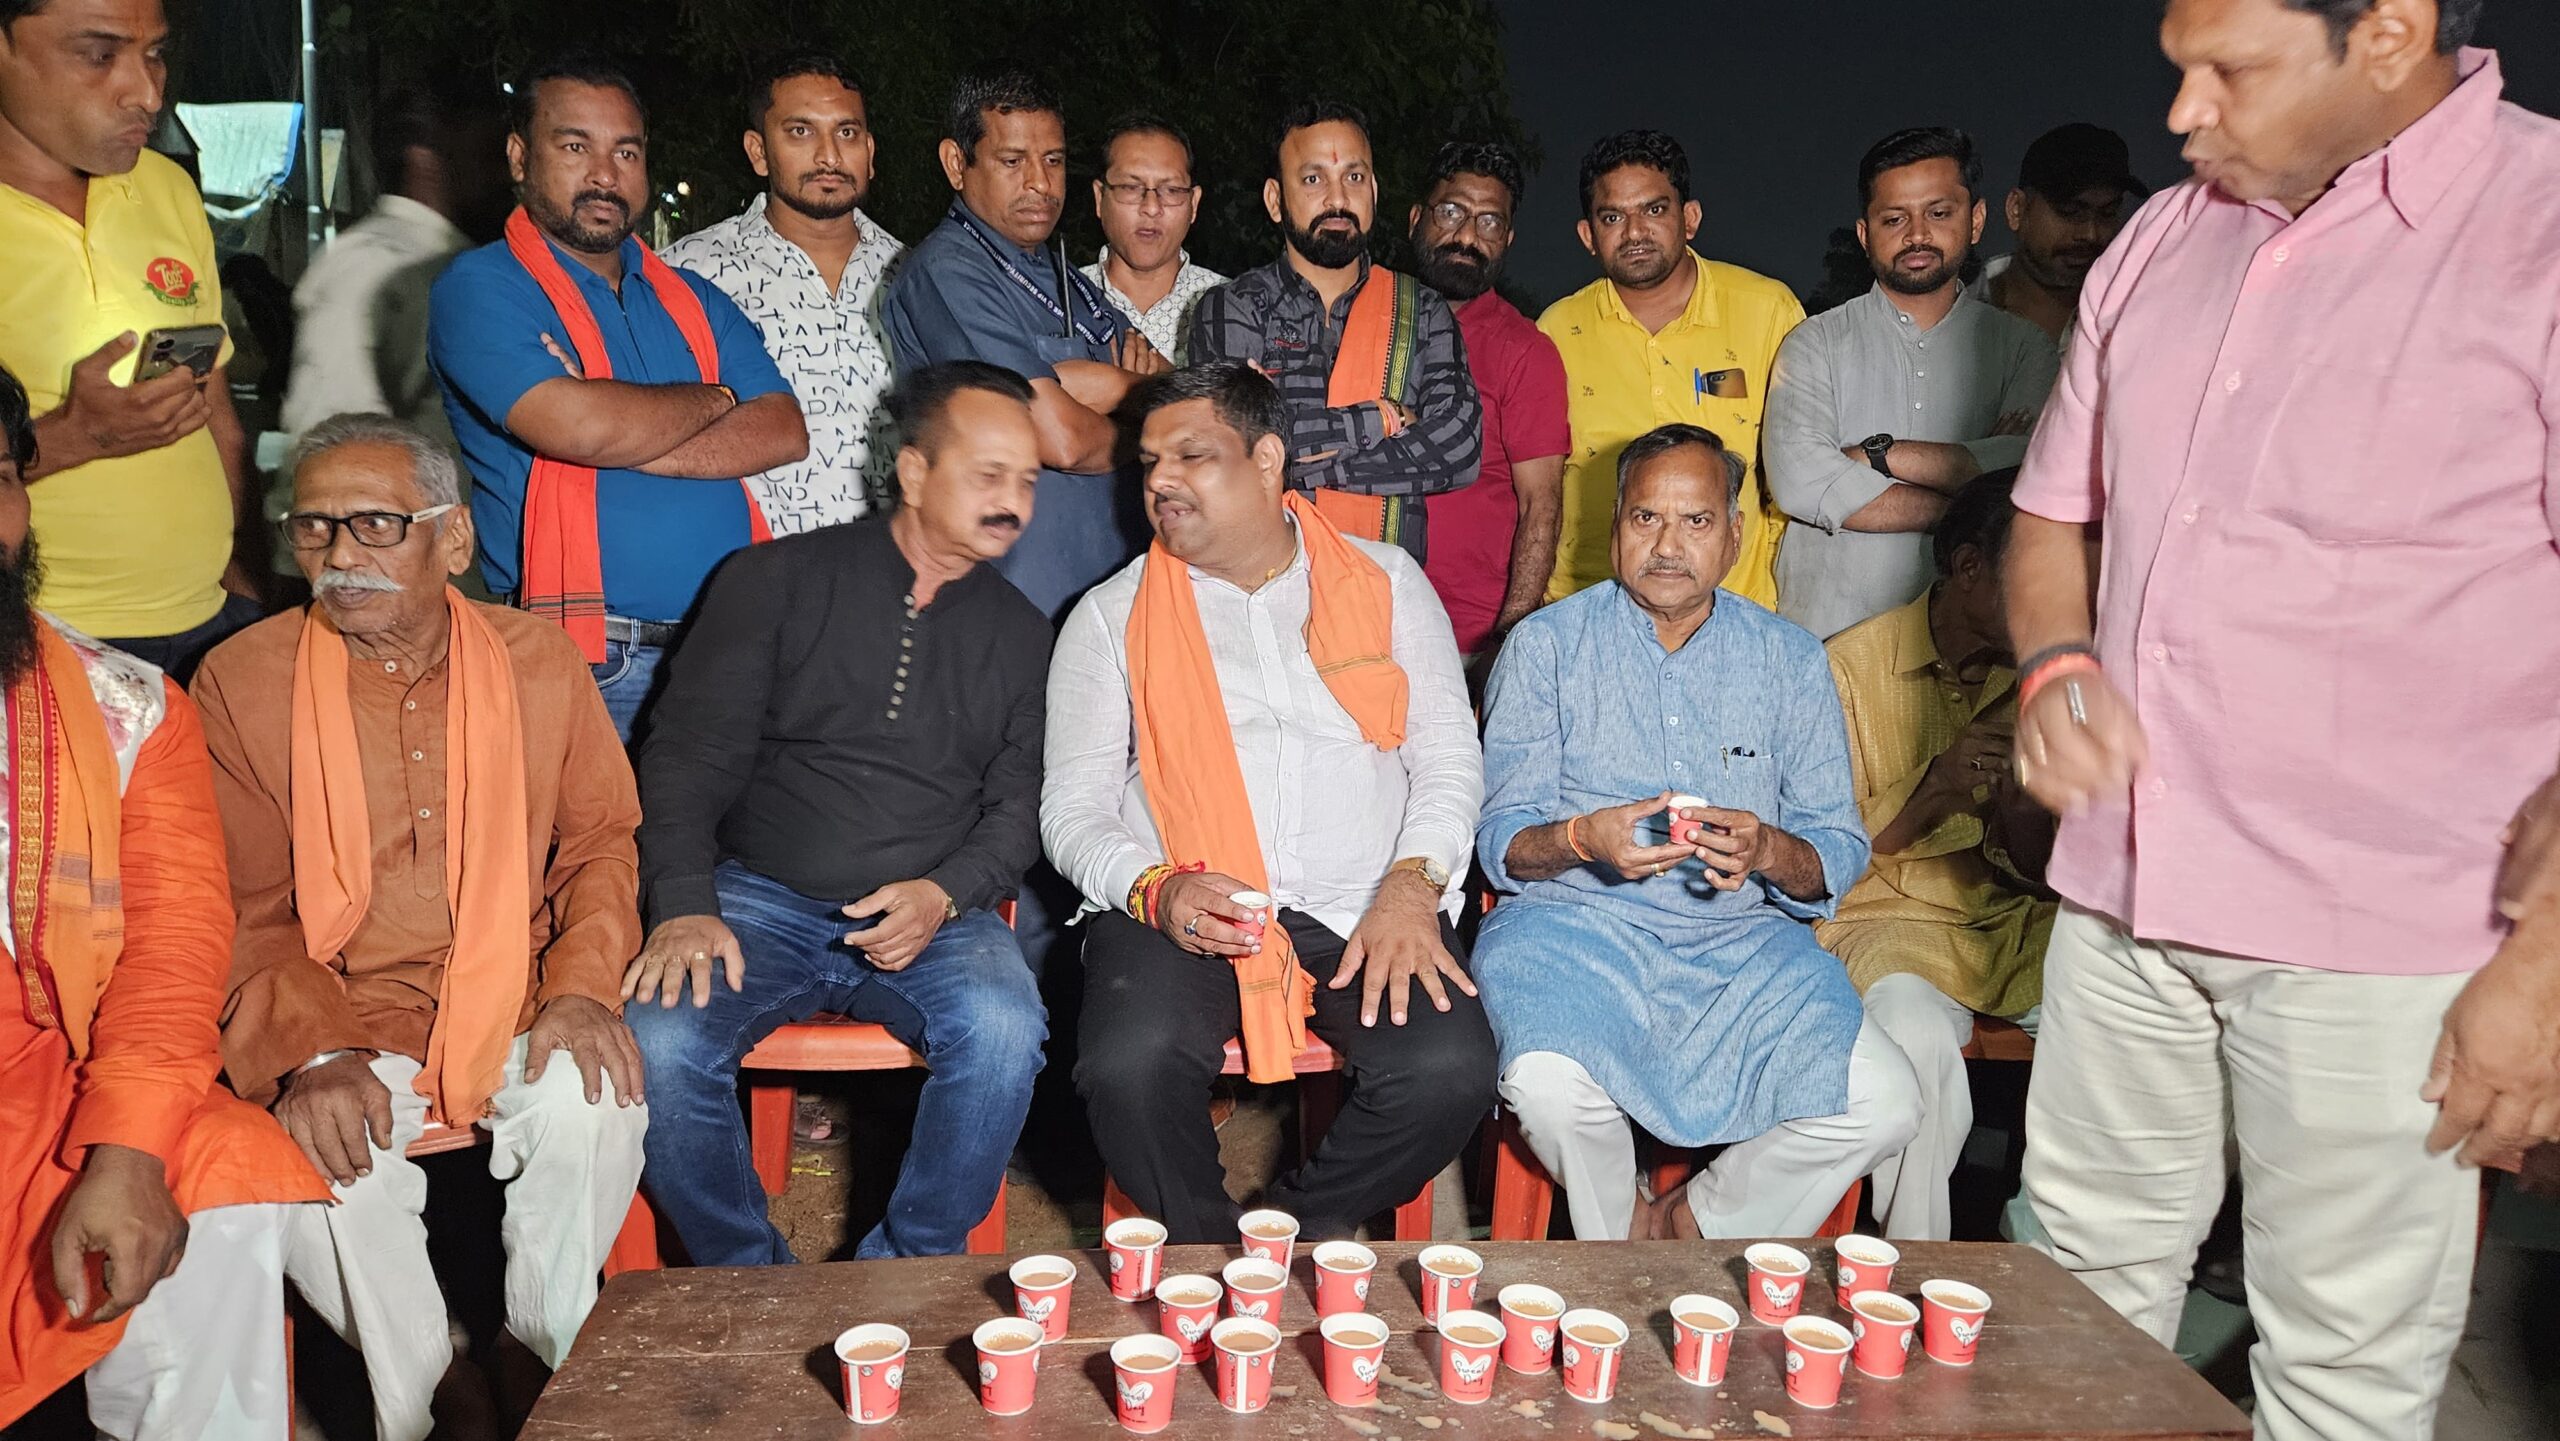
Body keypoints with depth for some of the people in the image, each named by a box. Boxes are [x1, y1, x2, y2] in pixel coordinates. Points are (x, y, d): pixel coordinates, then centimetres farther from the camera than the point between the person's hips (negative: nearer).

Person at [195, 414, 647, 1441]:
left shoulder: (539, 662, 5)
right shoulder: (240, 683, 0)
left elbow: (602, 841, 9)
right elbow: (245, 909, -1)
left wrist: (584, 984, -9)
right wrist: (313, 1056, -17)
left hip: (515, 1008, 1)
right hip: (341, 1021, -1)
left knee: (592, 1105, -27)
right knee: (326, 1155, -29)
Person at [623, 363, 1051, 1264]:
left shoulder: (1018, 632, 12)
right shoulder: (780, 580, 5)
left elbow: (1019, 807, 10)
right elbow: (690, 755, 0)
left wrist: (943, 895, -10)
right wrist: (686, 906, -15)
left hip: (932, 916, 1)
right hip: (760, 899, -1)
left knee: (1004, 1033, -30)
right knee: (660, 1040, -28)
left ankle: (912, 1269, -7)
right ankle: (745, 1280, -3)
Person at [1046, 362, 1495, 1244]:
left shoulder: (1387, 583, 14)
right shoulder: (1111, 616, 12)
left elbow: (1449, 758, 10)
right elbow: (1073, 806, 7)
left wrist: (1412, 885, -9)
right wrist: (1155, 891, -13)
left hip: (1365, 908, 1)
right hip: (1181, 912, 0)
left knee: (1449, 1072, -27)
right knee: (1128, 1069, -31)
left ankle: (1296, 1231, 3)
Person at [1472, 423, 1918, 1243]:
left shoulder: (1790, 661, 10)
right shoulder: (1546, 645, 5)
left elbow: (1838, 855, 5)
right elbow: (1501, 839, 1)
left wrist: (1769, 851, -18)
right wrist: (1582, 839, -22)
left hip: (1743, 940, 2)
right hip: (1576, 928, -2)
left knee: (1883, 1106, -20)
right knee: (1547, 1084, -33)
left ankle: (1694, 1222, 6)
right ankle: (1620, 1243, 2)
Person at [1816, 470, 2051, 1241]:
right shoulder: (1855, 665, -3)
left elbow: (2042, 870, 10)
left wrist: (2019, 806, -13)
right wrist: (1932, 786, -21)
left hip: (2018, 921, 4)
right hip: (1893, 918, -4)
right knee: (1917, 1037, -36)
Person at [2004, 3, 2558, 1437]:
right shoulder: (2161, 243, 9)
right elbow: (2056, 511, 19)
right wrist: (2057, 665, -2)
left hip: (2379, 939, -5)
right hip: (2123, 890, 6)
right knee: (2086, 1288, 18)